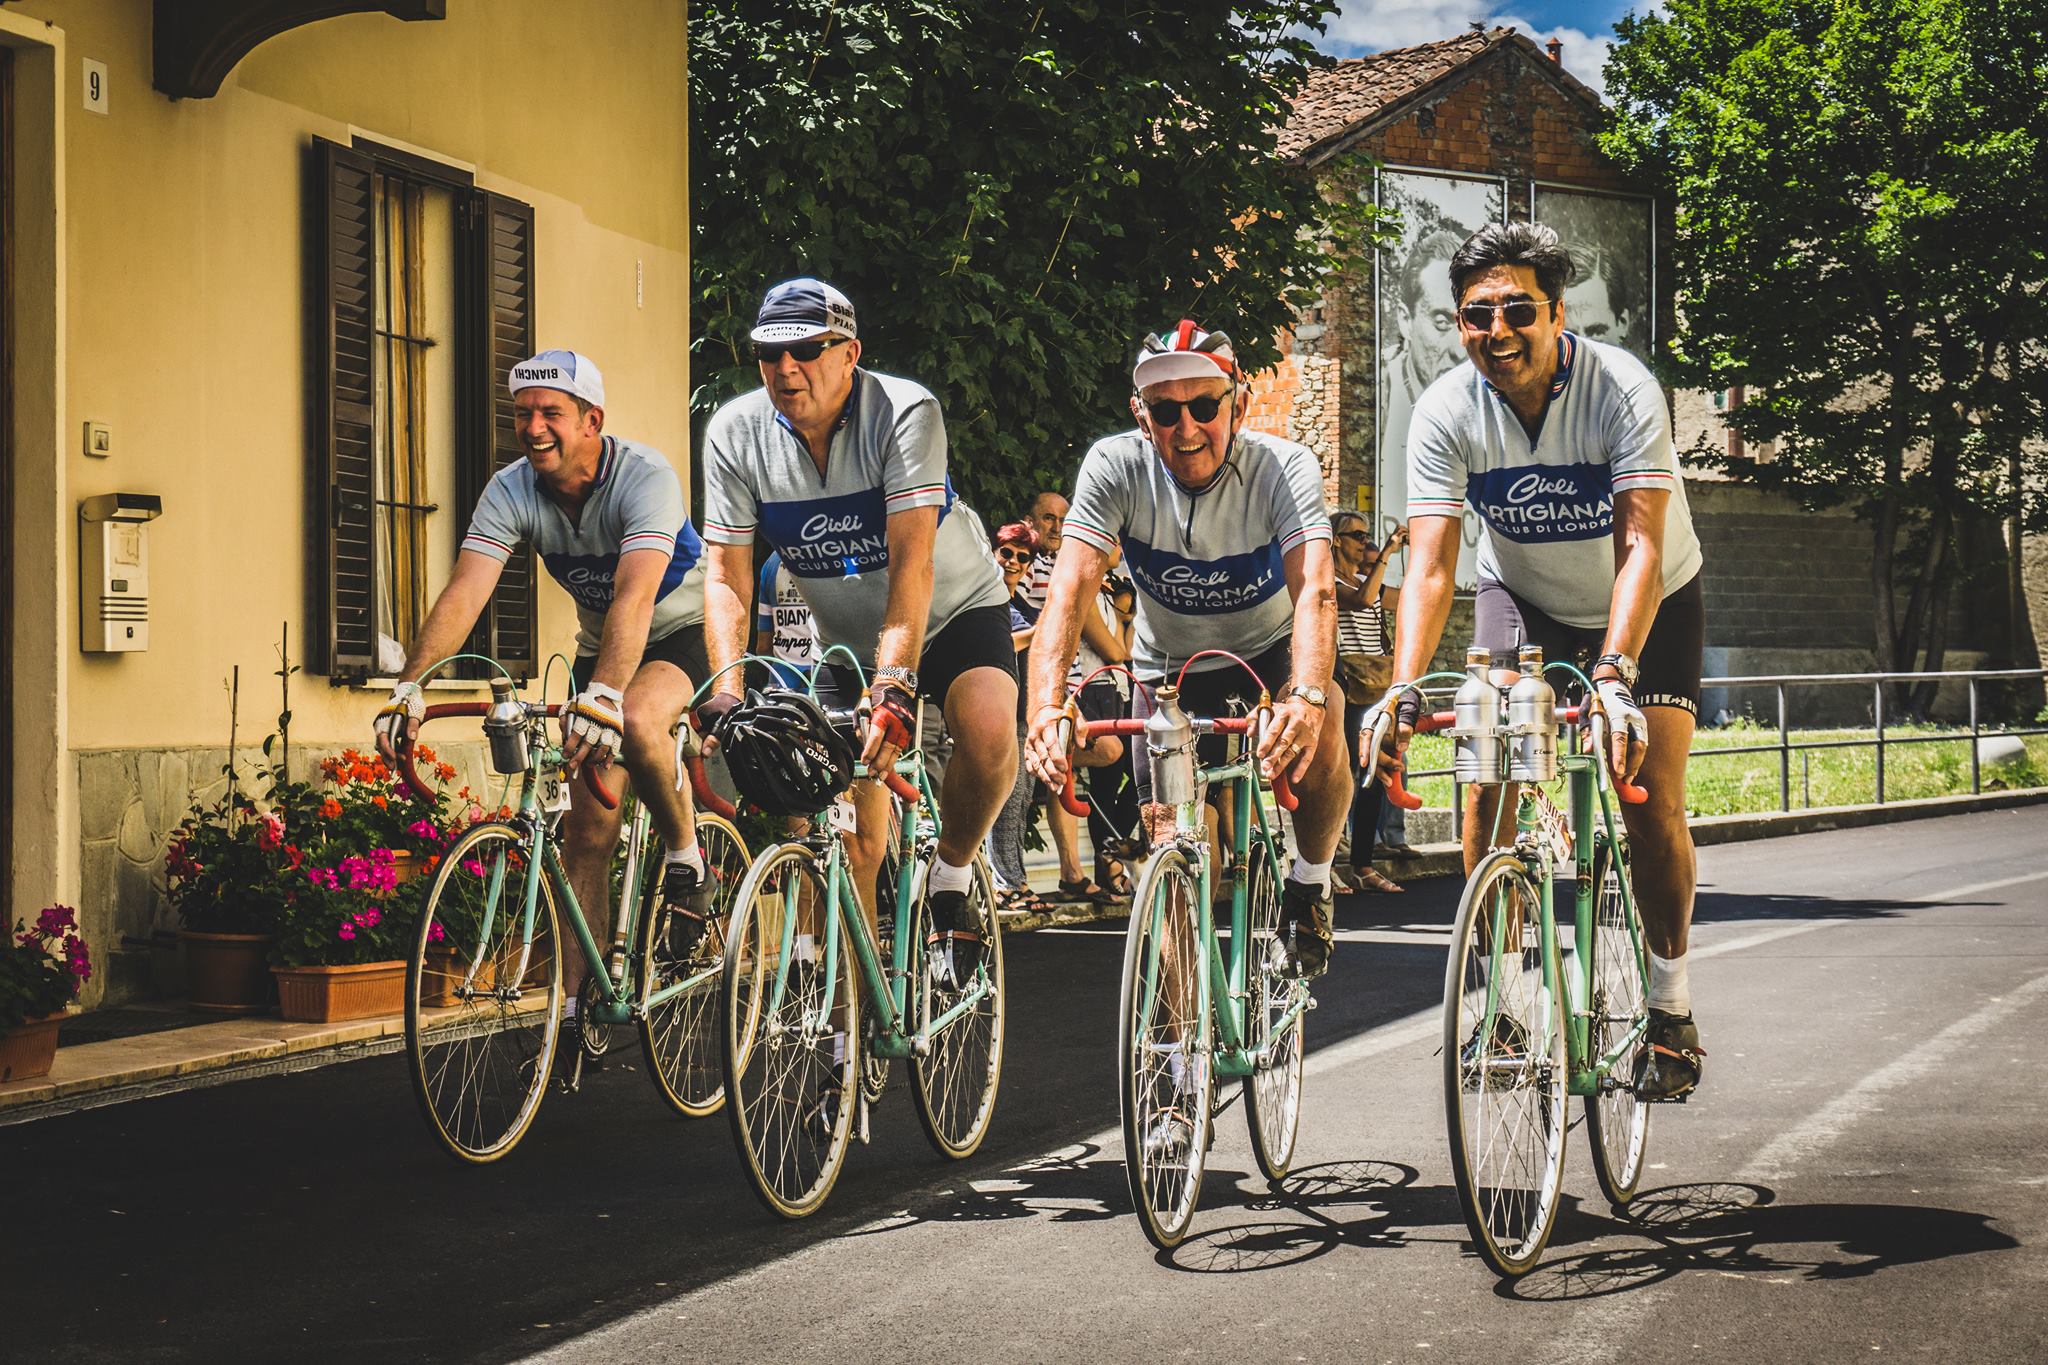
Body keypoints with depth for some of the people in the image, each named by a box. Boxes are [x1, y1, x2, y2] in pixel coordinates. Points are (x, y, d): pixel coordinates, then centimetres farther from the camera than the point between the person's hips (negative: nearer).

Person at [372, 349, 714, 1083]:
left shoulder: (644, 477, -30)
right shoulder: (512, 491, -16)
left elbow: (635, 595, -44)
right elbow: (464, 592, -28)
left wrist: (604, 695, -59)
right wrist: (411, 684, -44)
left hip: (686, 632, -5)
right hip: (600, 646, 5)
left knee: (635, 721, -37)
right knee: (588, 829, -2)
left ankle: (687, 857, -11)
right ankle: (575, 1009, 4)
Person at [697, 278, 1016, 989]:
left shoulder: (905, 411, -25)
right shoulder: (735, 434, -14)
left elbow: (912, 561, -35)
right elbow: (726, 576, -14)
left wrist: (894, 681, -47)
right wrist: (724, 690, -29)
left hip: (953, 613, -3)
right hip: (845, 638, 3)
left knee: (989, 732, -33)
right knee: (855, 839, -3)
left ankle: (950, 879, -7)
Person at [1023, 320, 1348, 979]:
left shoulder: (1283, 467, -25)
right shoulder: (1115, 467, -22)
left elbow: (1314, 591, -39)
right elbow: (1069, 592, -31)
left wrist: (1306, 697, -59)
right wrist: (1047, 706, -49)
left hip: (1268, 650, -1)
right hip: (1169, 669, 1)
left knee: (1317, 736, -32)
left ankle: (1308, 885, -5)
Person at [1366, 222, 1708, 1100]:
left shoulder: (1622, 389, -30)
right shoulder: (1447, 412, -23)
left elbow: (1642, 547, -38)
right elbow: (1430, 562, -28)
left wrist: (1614, 677, -52)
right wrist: (1404, 688, -44)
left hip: (1647, 605, -2)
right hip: (1524, 599, 2)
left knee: (1653, 801, -14)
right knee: (1488, 787, -15)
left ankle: (1671, 1010, 2)